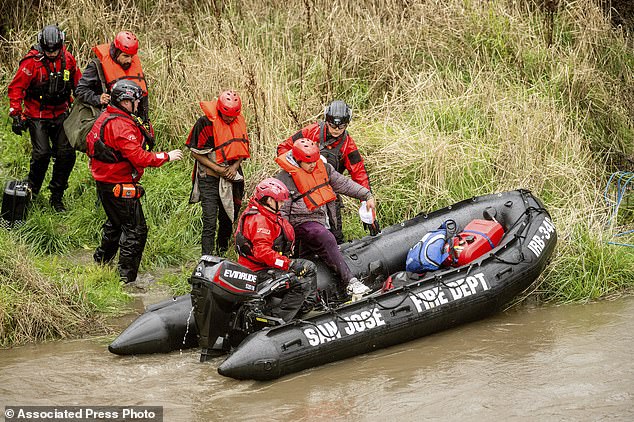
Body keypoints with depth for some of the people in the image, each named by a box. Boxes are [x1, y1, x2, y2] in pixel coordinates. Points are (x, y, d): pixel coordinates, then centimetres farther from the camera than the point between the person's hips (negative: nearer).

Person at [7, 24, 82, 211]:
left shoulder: (68, 59, -1)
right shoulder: (32, 62, -15)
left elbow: (78, 84, 15)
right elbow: (16, 88, -10)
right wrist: (16, 114, -14)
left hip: (60, 114, 4)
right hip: (37, 116, -4)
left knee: (67, 154, -4)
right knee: (42, 153, -17)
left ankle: (56, 197, 9)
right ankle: (31, 192, 6)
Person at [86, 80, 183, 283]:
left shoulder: (104, 118, 8)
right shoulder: (121, 125, -24)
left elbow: (89, 141, 20)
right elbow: (139, 157, -28)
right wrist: (166, 157, -18)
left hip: (103, 181, 10)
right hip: (120, 186, -10)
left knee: (115, 223, 27)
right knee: (135, 229, -3)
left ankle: (100, 262, 38)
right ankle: (126, 278, -2)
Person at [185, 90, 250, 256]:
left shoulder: (239, 122, 4)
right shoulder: (205, 123, -13)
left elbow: (242, 149, 14)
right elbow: (195, 152, -9)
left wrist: (235, 166, -5)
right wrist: (218, 169, -14)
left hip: (231, 178, 5)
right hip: (209, 178, -5)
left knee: (228, 219, 14)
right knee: (210, 222, -10)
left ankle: (222, 253, 31)